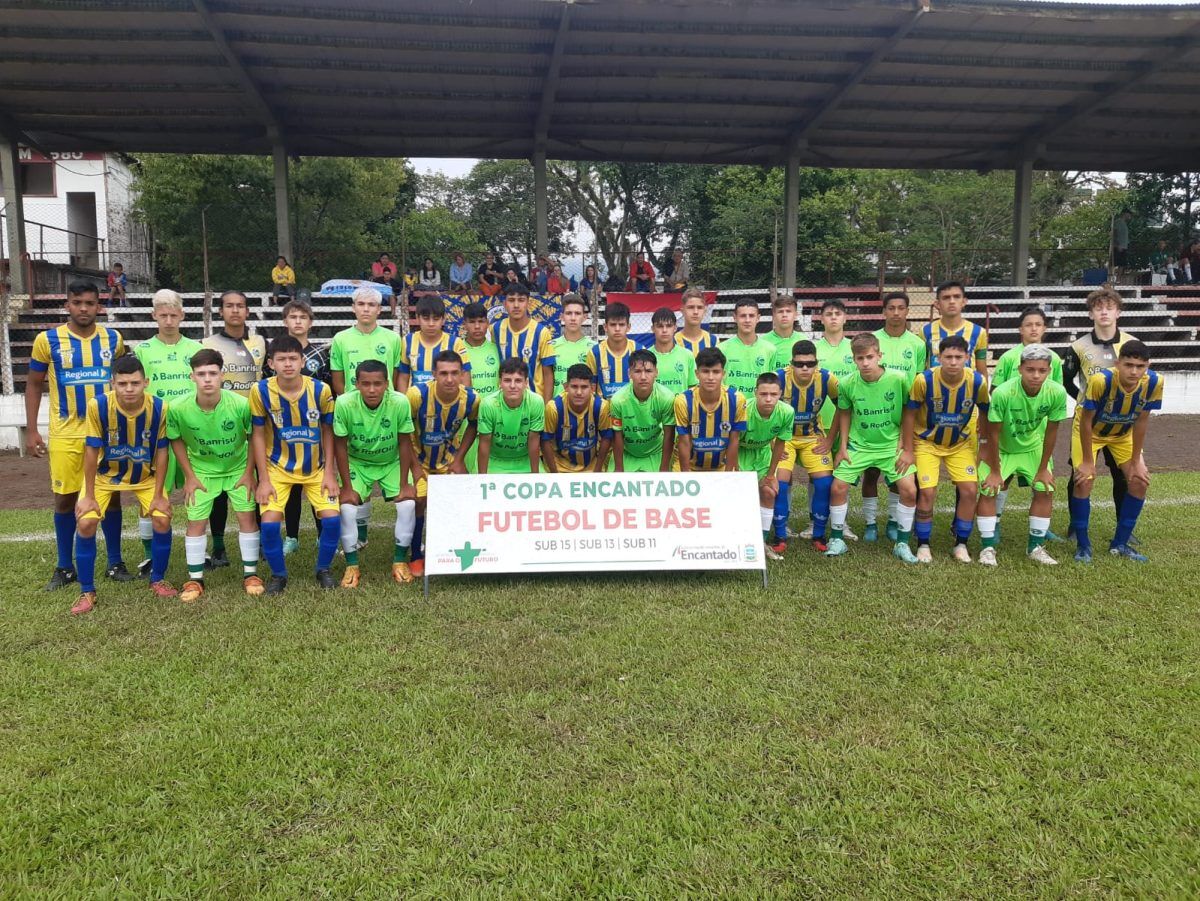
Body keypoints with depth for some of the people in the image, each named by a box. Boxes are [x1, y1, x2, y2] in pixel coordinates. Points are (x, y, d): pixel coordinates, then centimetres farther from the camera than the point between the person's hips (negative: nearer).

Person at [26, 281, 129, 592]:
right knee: (65, 499, 6)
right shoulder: (47, 340, -4)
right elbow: (34, 384, 3)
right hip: (65, 434, -1)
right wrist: (31, 430, -2)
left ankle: (115, 563, 18)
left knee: (111, 496, 7)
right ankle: (65, 567, 20)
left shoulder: (113, 339, 1)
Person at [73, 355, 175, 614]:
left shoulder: (159, 408, -26)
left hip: (145, 475, 1)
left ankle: (157, 580, 11)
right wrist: (89, 496, -14)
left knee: (163, 520, -12)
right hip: (105, 474, 0)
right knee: (85, 523, -14)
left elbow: (161, 451, -14)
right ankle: (87, 592, 3)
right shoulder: (98, 406, -28)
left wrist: (158, 495, -12)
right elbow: (92, 451, -18)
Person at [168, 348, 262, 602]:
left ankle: (251, 574, 11)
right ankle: (195, 579, 15)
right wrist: (189, 476, -5)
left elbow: (253, 437, -11)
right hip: (202, 470, 1)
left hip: (238, 467, 0)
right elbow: (176, 440, -6)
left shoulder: (241, 404, -28)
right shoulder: (177, 408, -25)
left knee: (247, 516, -3)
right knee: (196, 522, 0)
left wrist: (249, 473, -9)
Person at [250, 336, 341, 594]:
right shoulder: (261, 391, -15)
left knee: (331, 518, -12)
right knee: (269, 522, -14)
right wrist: (263, 479, -8)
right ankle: (278, 574, 12)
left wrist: (329, 473, -6)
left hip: (316, 467, 1)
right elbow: (258, 435, -7)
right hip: (278, 467, 0)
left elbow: (328, 431, -3)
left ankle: (323, 570, 14)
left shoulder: (321, 390, -14)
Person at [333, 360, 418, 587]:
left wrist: (404, 484, -13)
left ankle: (400, 560, 4)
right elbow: (340, 446, -15)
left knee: (408, 504, -16)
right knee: (347, 507, -17)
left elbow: (404, 443, -15)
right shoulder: (344, 404, -27)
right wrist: (347, 487, -15)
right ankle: (352, 566, 1)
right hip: (357, 463, 0)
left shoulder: (400, 402, -27)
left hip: (391, 463, 0)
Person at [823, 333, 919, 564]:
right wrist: (842, 446, 3)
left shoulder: (898, 379, -16)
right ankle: (837, 539, 14)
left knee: (909, 490, -11)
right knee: (837, 488, -6)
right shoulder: (846, 384, -12)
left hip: (891, 444, -1)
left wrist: (906, 447, -5)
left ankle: (902, 544, 8)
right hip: (858, 445, 1)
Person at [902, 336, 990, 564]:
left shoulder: (978, 381, -19)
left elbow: (985, 415, -2)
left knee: (970, 490, -8)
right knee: (927, 492, -11)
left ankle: (961, 545, 10)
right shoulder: (924, 380, -25)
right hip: (927, 442, -2)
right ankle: (923, 545, 8)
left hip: (962, 443, 2)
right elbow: (910, 414, -13)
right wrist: (908, 451, -11)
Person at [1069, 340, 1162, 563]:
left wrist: (1136, 461, -9)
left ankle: (1119, 544, 10)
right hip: (1090, 431, -4)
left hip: (1123, 434, 4)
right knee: (1084, 481, -16)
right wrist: (1087, 461, -20)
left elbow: (1141, 421, -14)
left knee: (1140, 481, -4)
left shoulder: (1154, 383, -27)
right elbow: (1086, 421, -26)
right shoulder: (1100, 380, -38)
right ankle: (1083, 546, -1)